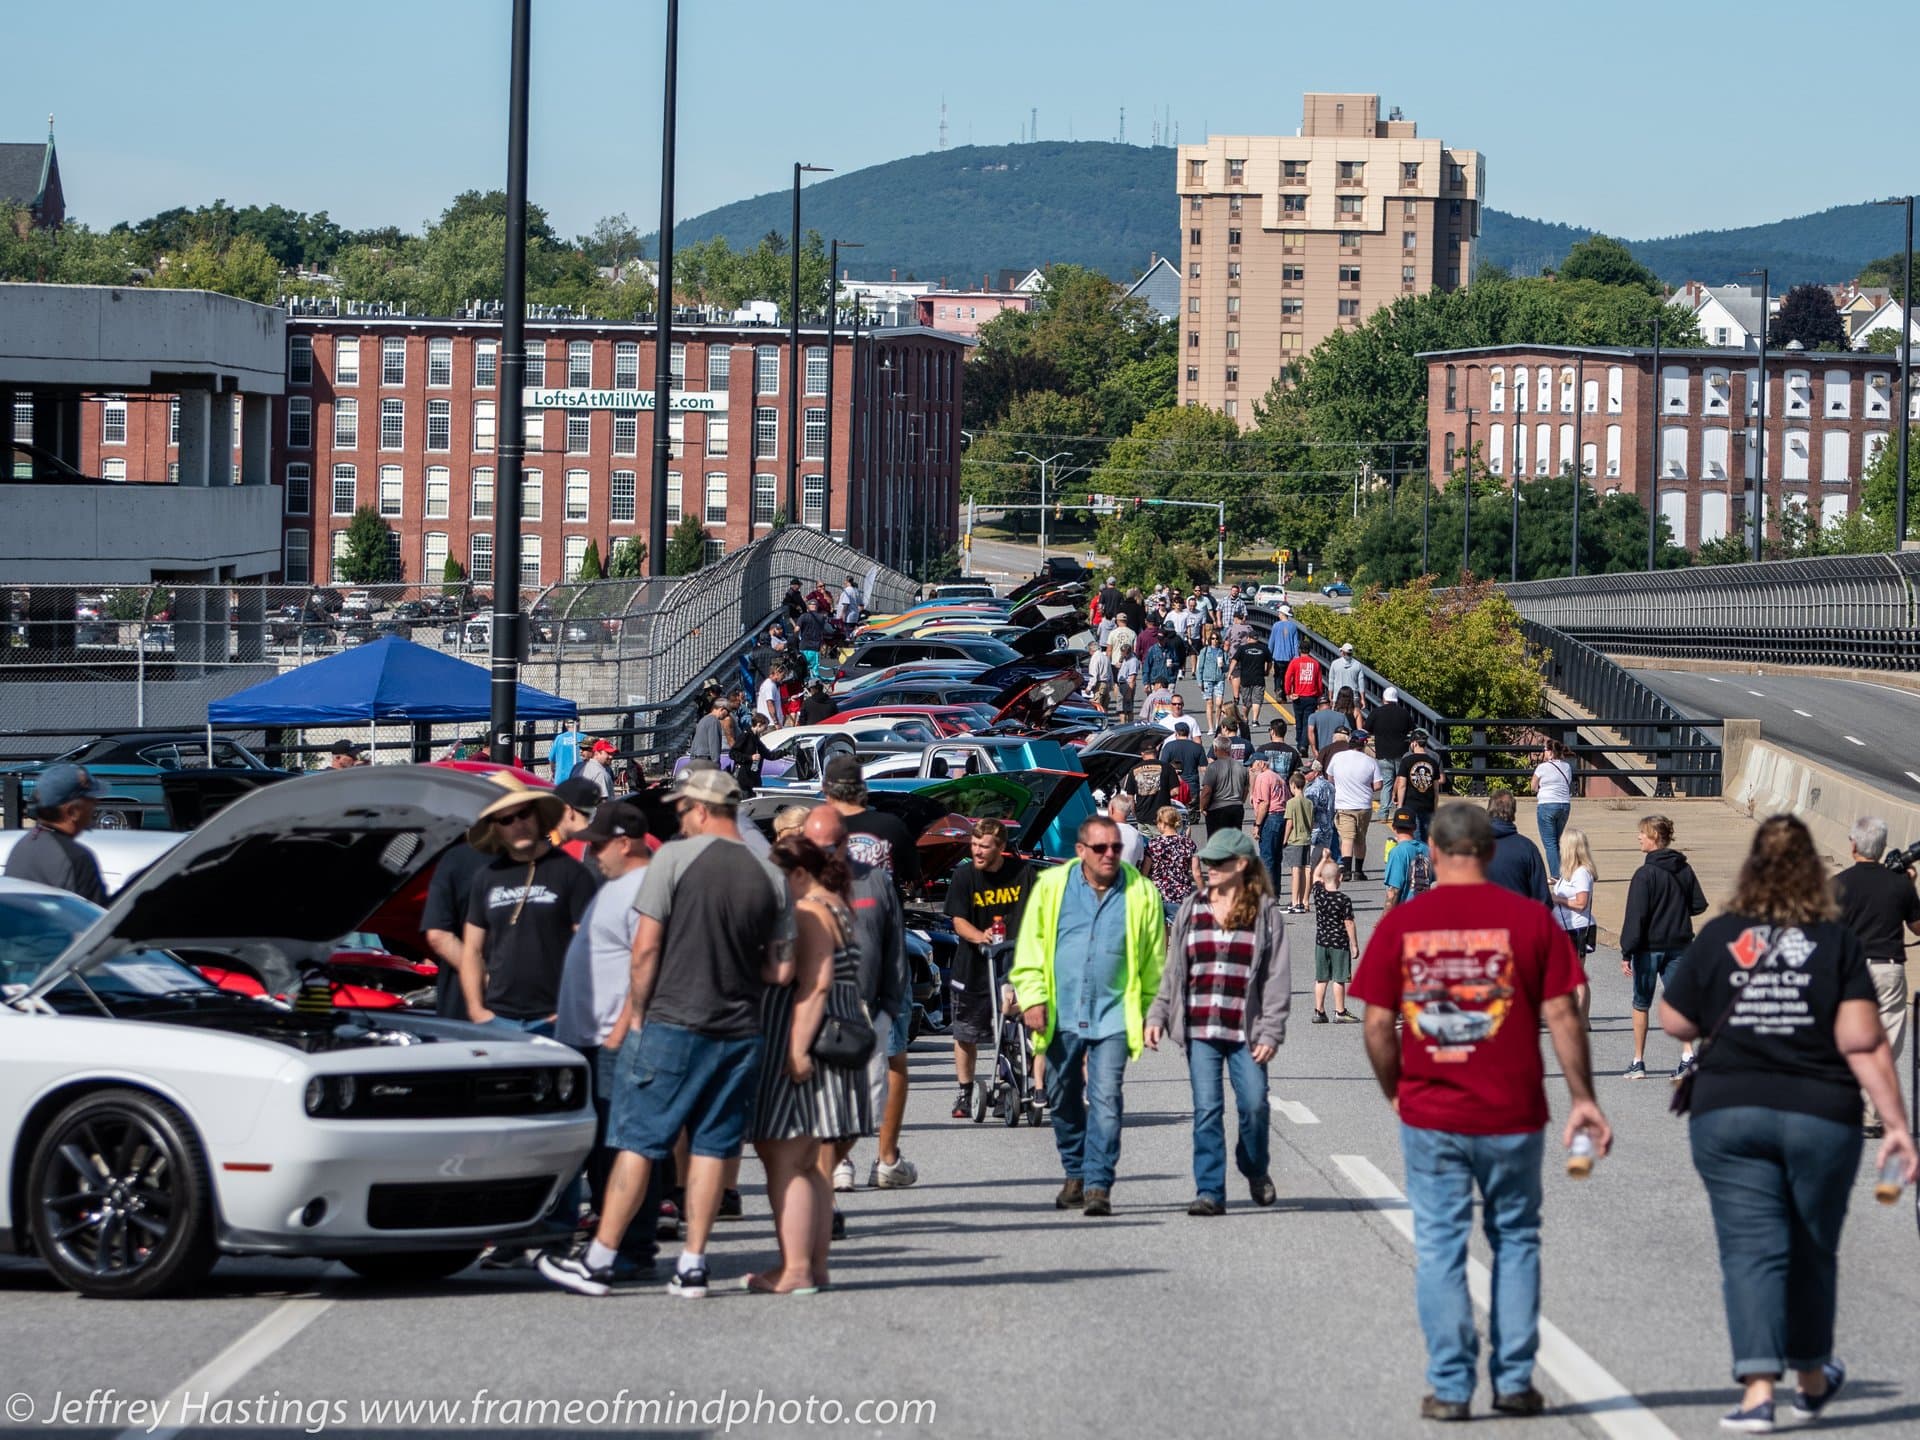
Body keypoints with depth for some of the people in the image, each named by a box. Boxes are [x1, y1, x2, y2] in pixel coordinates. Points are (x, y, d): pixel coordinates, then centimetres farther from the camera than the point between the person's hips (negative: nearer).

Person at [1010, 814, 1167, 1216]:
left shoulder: (1140, 893, 0)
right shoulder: (1052, 886, 2)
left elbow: (1154, 960, 5)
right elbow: (1030, 947, 4)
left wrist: (1151, 1014, 6)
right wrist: (1032, 997, -5)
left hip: (1113, 1017, -2)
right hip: (1062, 1016, 2)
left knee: (1105, 1101, -12)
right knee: (1064, 1100, 14)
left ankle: (1098, 1186, -11)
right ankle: (1075, 1176, 31)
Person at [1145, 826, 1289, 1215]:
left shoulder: (1266, 914, 3)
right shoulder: (1190, 910, 11)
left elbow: (1277, 976, 1)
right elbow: (1171, 969, 15)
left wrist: (1270, 1033, -6)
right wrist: (1157, 1015, 5)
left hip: (1245, 1030, -2)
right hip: (1199, 1028, 2)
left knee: (1254, 1104, -4)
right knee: (1207, 1110, -3)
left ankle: (1256, 1170, 24)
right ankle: (1210, 1192, -1)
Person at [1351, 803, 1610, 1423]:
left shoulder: (1400, 924, -1)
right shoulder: (1529, 918, -3)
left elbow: (1377, 1025, -1)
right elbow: (1561, 1015, -4)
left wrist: (1396, 1092, 14)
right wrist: (1582, 1098, 3)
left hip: (1429, 1116, 0)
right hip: (1512, 1115, 0)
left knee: (1439, 1246, 6)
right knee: (1515, 1239, 13)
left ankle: (1450, 1387, 6)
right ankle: (1514, 1381, 12)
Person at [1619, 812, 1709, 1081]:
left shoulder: (1645, 874, -16)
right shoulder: (1684, 870, 2)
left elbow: (1635, 916, -17)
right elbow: (1699, 905, 7)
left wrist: (1626, 953, -15)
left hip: (1649, 948, -5)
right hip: (1679, 945, 5)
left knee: (1641, 1004, 9)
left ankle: (1638, 1062, 14)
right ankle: (1687, 1054, -10)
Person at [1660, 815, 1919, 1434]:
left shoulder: (1718, 937, -1)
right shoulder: (1838, 943, -4)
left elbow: (1676, 1023, 6)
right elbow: (1864, 1042, -10)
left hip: (1728, 1114, 0)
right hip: (1821, 1115, 0)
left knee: (1750, 1249, -1)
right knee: (1812, 1250, 16)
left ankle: (1758, 1389, -14)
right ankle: (1812, 1379, 32)